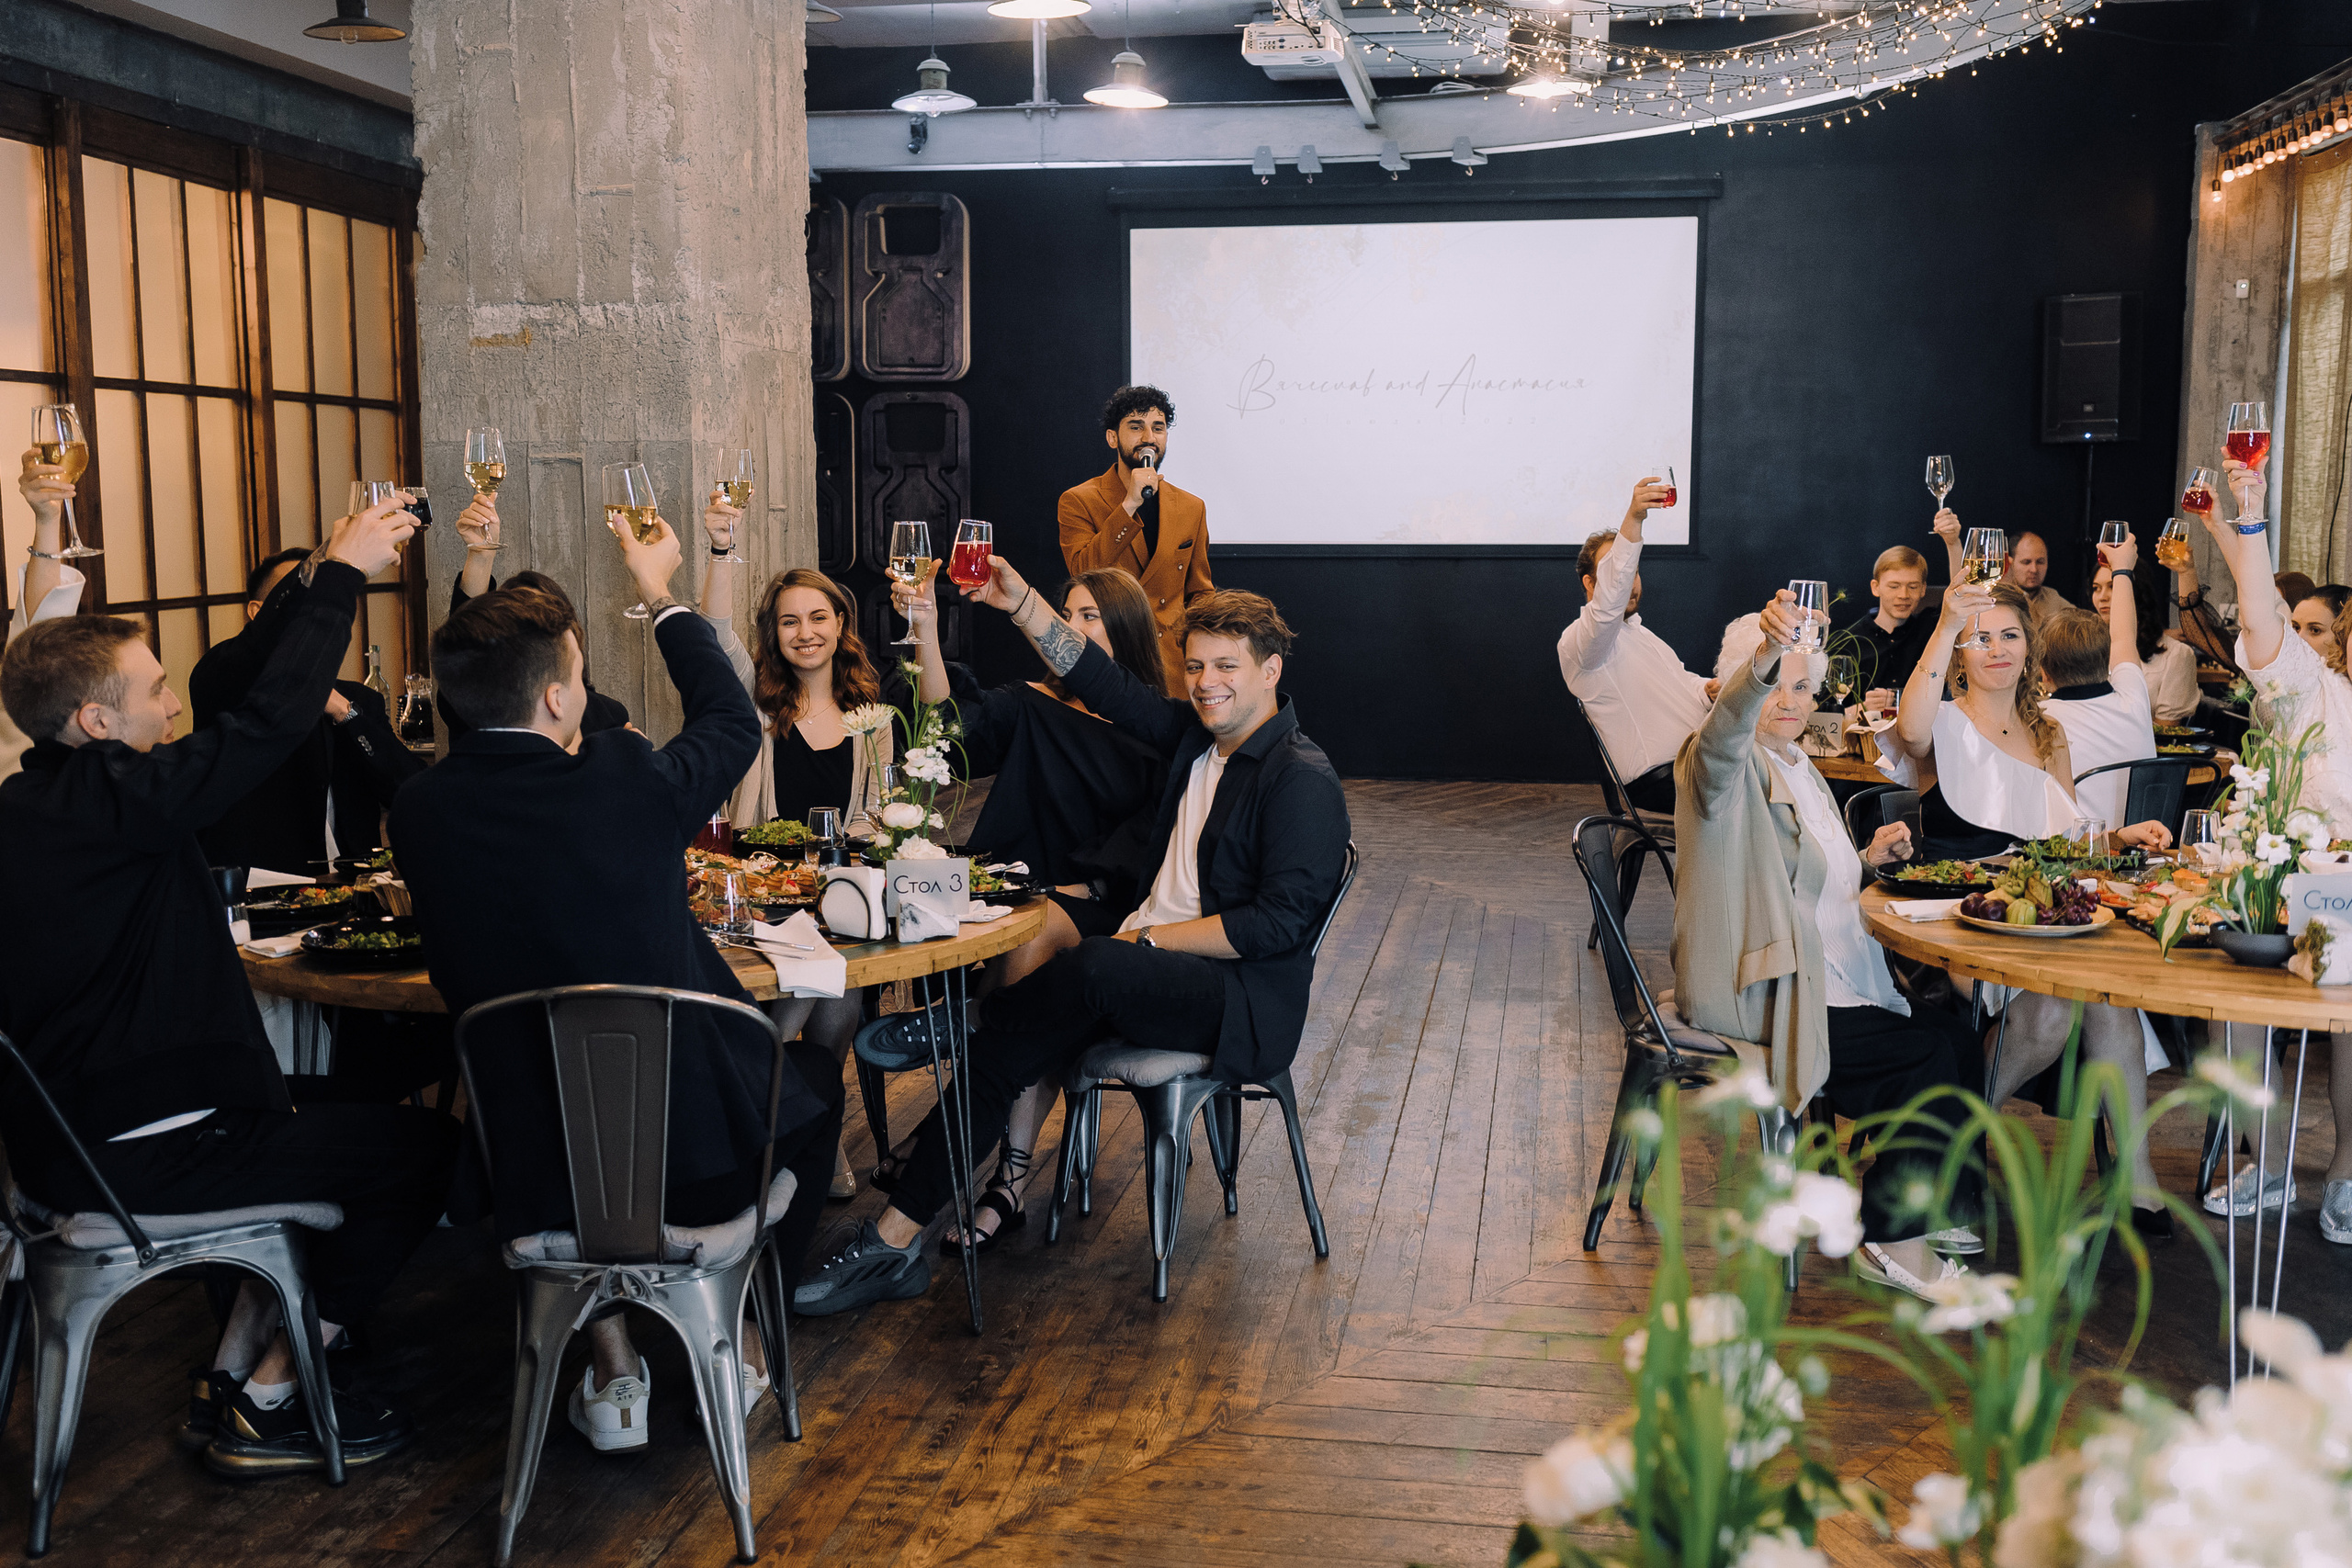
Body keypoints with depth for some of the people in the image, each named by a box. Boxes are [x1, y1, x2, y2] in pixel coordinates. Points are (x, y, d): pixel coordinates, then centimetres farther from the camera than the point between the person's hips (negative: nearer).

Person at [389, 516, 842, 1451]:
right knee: (812, 1078, 29)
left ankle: (611, 1370, 33)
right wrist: (660, 595, 17)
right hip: (693, 1143, -3)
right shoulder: (627, 783, -19)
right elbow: (734, 722, 4)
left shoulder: (419, 814, -9)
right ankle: (735, 1336, 32)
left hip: (534, 1168, 3)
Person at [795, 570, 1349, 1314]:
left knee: (1093, 969, -37)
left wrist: (1150, 938, -16)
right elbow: (1101, 682, 15)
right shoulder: (1196, 735, 14)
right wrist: (1021, 601, 5)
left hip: (1247, 1000, -7)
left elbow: (1280, 922, -18)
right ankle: (896, 1241, -19)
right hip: (1156, 965, 8)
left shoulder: (1303, 779, -10)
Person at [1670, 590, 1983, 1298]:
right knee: (1930, 1051, -15)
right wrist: (1766, 654, -57)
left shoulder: (1800, 768, 17)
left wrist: (1868, 858, 8)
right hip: (1759, 999, -9)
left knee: (1955, 1031, -4)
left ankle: (1934, 1208, 10)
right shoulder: (1724, 765, -11)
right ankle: (1895, 1238, -2)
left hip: (1824, 980, 9)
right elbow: (1724, 730, -39)